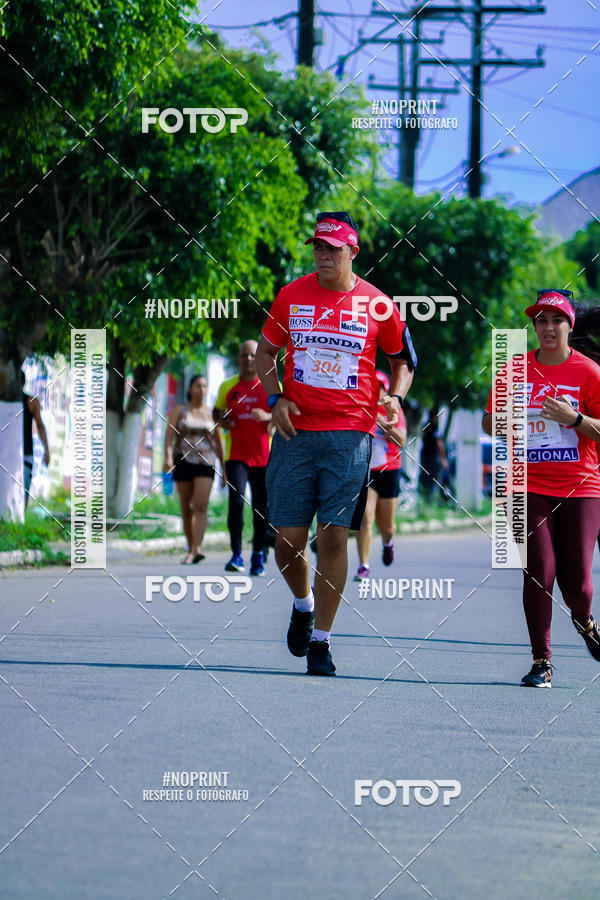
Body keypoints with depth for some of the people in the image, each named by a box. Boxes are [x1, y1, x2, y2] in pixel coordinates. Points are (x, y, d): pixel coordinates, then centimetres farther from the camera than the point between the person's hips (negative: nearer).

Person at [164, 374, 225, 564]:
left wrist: (224, 470, 11)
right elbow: (168, 436, -4)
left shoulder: (211, 413, 9)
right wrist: (168, 458, -21)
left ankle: (196, 550, -27)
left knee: (201, 506, -17)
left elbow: (218, 443, 13)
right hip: (183, 463, 1)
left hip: (205, 463, -1)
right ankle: (190, 549, 16)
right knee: (187, 509, 5)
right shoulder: (179, 410, 6)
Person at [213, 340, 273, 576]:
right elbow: (217, 411, 20)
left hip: (264, 456, 0)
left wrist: (267, 416, -17)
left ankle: (258, 553, 19)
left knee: (261, 506, 4)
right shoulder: (227, 387, 9)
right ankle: (236, 555, -15)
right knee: (236, 500, -17)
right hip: (236, 454, 0)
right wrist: (222, 422, -3)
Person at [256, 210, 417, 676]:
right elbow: (266, 351, 17)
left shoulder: (376, 304, 2)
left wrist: (395, 398, -2)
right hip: (296, 428, 1)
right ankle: (303, 604, 30)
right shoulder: (291, 296, 6)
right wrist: (275, 398, 2)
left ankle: (321, 639, 4)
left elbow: (403, 359, 16)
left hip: (351, 432, -1)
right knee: (289, 537, -1)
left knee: (334, 534, -6)